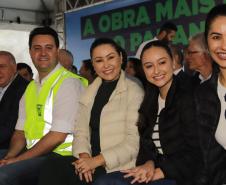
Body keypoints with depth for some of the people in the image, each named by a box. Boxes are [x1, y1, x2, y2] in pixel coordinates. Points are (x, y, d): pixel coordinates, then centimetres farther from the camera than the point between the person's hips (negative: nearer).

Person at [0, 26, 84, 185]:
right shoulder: (31, 87, 15)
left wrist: (18, 159, -15)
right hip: (32, 152, 7)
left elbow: (57, 136, -16)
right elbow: (20, 132, 12)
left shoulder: (68, 83, -10)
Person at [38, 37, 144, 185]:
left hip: (118, 166, -5)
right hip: (91, 160, 5)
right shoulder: (90, 92, 15)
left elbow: (134, 141, -12)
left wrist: (97, 161, -17)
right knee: (53, 166, -25)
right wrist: (84, 155, -11)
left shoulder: (134, 91, -4)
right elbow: (81, 131, 9)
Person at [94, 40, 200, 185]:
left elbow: (195, 153, -12)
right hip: (154, 170, 6)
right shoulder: (151, 100, 13)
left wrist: (159, 172, -14)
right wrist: (149, 163, -6)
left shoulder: (188, 98, -9)